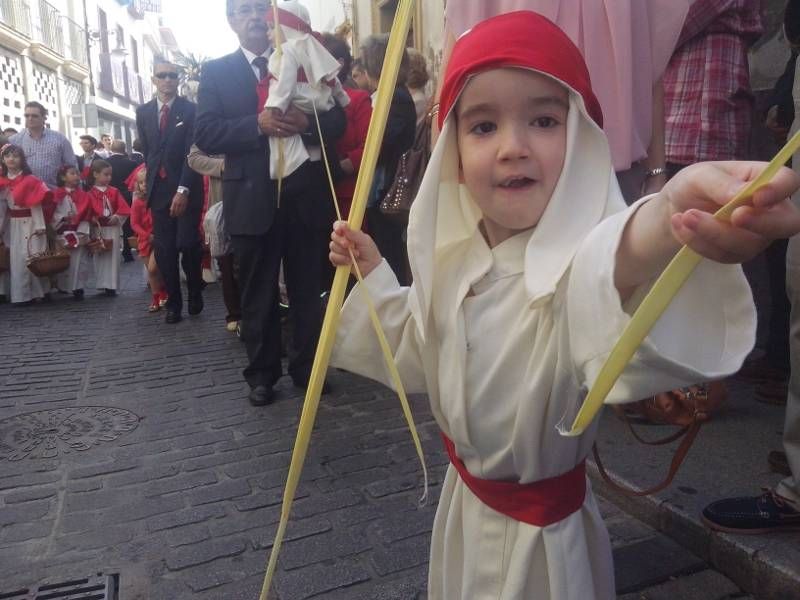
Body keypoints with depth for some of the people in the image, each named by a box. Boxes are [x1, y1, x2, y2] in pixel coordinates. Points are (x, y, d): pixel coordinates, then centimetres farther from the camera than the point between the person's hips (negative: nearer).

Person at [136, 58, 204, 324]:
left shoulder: (191, 109, -3)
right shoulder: (143, 112, 11)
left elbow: (192, 153, -11)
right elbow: (146, 151, 19)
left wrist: (183, 190, -19)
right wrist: (152, 180, 15)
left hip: (186, 188, -4)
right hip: (158, 189, 4)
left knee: (188, 245, -7)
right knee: (164, 249, 1)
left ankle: (195, 294, 17)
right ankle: (173, 302, 10)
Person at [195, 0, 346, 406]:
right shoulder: (216, 71, 7)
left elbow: (337, 120, 4)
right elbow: (205, 135, -5)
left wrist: (307, 123, -18)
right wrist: (257, 124, -20)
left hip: (305, 194, 1)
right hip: (252, 199, -1)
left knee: (308, 289, 8)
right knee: (257, 294, 8)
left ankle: (308, 367, 22)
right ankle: (262, 373, 21)